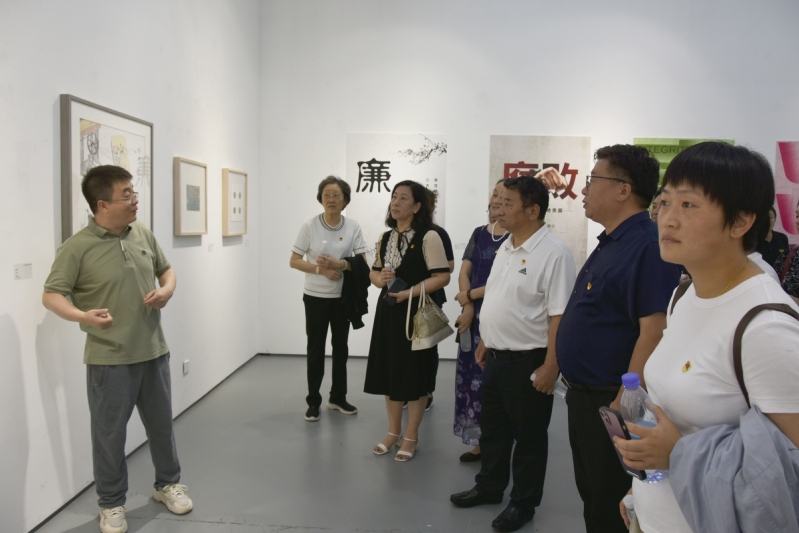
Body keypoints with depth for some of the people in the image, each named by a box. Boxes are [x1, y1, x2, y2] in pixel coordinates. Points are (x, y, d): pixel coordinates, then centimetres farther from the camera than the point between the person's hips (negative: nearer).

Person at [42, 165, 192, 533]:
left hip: (153, 351, 5)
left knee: (161, 424, 17)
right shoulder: (78, 247, -12)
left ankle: (168, 483, 39)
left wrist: (166, 290, -5)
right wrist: (83, 316, -29)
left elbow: (166, 269, 16)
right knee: (109, 433, 9)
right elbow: (51, 295, -11)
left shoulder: (143, 234, 3)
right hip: (109, 359, -4)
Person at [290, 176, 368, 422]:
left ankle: (338, 397, 29)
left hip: (342, 297, 3)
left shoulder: (353, 227, -3)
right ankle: (313, 402, 18)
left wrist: (340, 264, -23)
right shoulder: (310, 226, -8)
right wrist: (321, 270, -21)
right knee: (316, 350, 4)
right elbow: (294, 261, -7)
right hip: (316, 297, -2)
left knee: (340, 348, 13)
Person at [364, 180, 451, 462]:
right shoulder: (385, 237, 11)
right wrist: (379, 278, -4)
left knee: (414, 375, 3)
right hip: (387, 312, 6)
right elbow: (375, 271, 19)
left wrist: (409, 293, -21)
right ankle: (394, 431, 30)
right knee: (389, 372, 13)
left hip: (416, 313, -6)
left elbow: (442, 277, -16)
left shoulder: (428, 237, -10)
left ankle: (411, 437, 21)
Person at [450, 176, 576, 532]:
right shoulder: (506, 246, 9)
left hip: (528, 361, -8)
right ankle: (489, 487, 40)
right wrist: (485, 342, 19)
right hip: (495, 357, 8)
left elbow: (559, 315, -21)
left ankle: (524, 503, 28)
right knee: (493, 428, 21)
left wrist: (550, 366, -23)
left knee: (528, 436, 10)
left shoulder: (553, 252, -18)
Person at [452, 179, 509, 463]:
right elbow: (464, 272, 9)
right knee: (471, 378, 9)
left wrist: (470, 295, -6)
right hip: (474, 317, 6)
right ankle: (479, 442, 23)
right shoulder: (479, 234, 12)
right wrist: (468, 309, -5)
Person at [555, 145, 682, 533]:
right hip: (584, 396, 9)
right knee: (592, 498, 23)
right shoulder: (611, 242, 11)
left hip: (612, 403, -9)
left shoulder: (648, 246, -21)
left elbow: (654, 333, -27)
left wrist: (621, 407, -25)